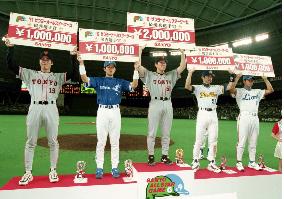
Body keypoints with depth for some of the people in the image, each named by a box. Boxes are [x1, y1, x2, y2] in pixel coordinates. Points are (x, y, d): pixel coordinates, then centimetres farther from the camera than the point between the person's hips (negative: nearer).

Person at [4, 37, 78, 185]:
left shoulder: (58, 76, 11)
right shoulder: (30, 74, 14)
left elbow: (74, 74, -1)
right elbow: (11, 66, 9)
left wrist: (73, 56, -7)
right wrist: (10, 48, 2)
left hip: (51, 109, 0)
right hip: (34, 108, 1)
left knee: (53, 142, 3)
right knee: (30, 142, 5)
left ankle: (53, 171, 16)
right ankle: (28, 173, 16)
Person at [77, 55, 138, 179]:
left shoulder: (120, 82, 13)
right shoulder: (98, 80, 11)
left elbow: (134, 85, 0)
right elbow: (84, 79, -4)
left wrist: (136, 70, -8)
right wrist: (81, 64, -13)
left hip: (115, 112, 1)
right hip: (102, 111, -1)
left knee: (115, 141, 5)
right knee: (101, 141, 2)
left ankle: (114, 167, 14)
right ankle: (99, 168, 11)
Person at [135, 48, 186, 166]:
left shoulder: (171, 75, 18)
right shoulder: (149, 75, 9)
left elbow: (182, 66, 14)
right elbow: (138, 66, -2)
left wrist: (182, 52, 9)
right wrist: (140, 51, -2)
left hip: (168, 104, 4)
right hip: (155, 104, -3)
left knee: (166, 133, 8)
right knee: (152, 132, 0)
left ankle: (165, 156, 17)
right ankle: (151, 156, 10)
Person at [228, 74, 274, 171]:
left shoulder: (257, 92, 19)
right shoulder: (240, 91, 3)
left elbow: (270, 90, 14)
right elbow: (231, 89, -17)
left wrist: (265, 79, 12)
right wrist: (237, 77, -12)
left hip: (255, 118, 6)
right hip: (244, 117, -5)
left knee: (253, 142, 11)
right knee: (241, 141, -4)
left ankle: (252, 162, 20)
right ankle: (239, 162, 4)